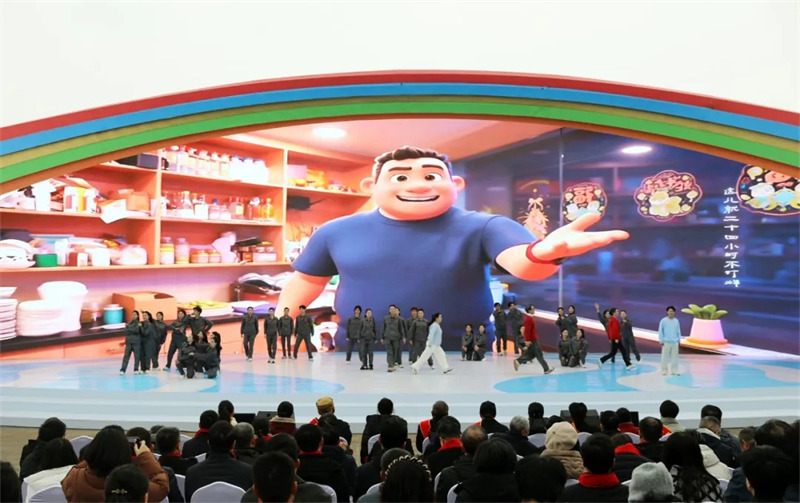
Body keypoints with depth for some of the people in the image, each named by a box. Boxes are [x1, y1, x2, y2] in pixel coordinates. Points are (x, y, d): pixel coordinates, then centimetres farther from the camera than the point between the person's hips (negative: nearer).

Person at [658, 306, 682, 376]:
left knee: (674, 357, 6)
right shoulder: (663, 321, -4)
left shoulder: (676, 321, 8)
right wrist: (661, 341, -6)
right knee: (665, 357, 0)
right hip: (666, 342, -3)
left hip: (675, 342, 3)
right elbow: (660, 331, -3)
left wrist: (679, 340, 10)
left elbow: (678, 331, 13)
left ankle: (674, 370, 13)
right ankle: (664, 370, 7)